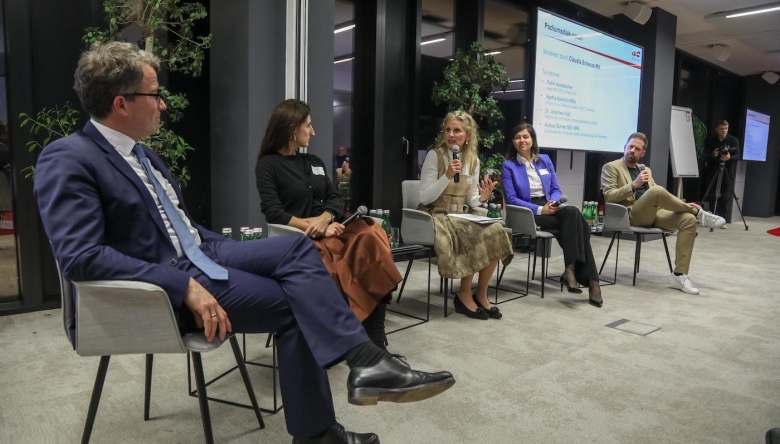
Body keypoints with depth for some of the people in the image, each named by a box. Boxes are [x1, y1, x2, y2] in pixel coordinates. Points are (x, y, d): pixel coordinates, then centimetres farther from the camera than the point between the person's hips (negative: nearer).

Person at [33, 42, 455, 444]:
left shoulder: (143, 154, 16)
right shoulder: (68, 160, -12)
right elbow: (80, 256, -23)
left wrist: (242, 252, 8)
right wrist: (183, 286, -27)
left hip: (198, 257, 8)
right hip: (159, 287, -8)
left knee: (296, 247, -12)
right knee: (294, 304, -15)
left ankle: (365, 361, -17)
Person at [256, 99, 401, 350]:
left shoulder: (314, 162, 21)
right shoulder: (268, 165, 3)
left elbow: (336, 200, 12)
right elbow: (273, 213, -8)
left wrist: (324, 219, -10)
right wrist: (312, 226, -17)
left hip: (329, 230, 6)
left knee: (371, 237, -26)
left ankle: (375, 344, -24)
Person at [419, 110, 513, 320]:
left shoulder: (473, 160, 7)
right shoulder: (434, 155, -8)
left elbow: (470, 200, 11)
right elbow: (424, 198, -14)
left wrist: (482, 198, -12)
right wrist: (447, 176, -25)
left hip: (462, 215, 5)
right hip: (437, 216, -5)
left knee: (495, 232, -22)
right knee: (476, 238, -29)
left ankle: (481, 294, -7)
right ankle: (465, 295, -9)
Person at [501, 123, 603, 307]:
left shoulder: (545, 160, 15)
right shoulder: (509, 166, 2)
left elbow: (556, 190, 15)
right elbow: (512, 199, -7)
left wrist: (553, 203, -10)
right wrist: (539, 209, -18)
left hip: (550, 208, 5)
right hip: (528, 214, -4)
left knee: (573, 212, -32)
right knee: (574, 219, -29)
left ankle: (571, 268, -30)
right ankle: (590, 279, -30)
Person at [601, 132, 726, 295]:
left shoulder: (646, 170, 26)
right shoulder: (611, 168, 6)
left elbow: (659, 197, 23)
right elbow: (609, 197, -8)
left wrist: (683, 205, 7)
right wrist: (634, 185, -19)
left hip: (654, 213, 7)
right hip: (631, 215, -7)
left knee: (688, 219, -20)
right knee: (656, 190, -34)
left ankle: (679, 275, -19)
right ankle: (698, 213, -10)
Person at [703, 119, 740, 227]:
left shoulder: (733, 140, 0)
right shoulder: (710, 141, 1)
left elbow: (737, 156, -6)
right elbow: (706, 156, 1)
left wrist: (729, 157, -27)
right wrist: (713, 155, -21)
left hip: (727, 172, -1)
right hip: (713, 171, 1)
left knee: (726, 196, -5)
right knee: (712, 196, 0)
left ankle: (723, 220, -2)